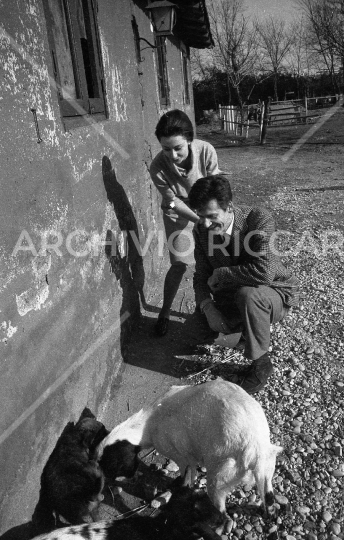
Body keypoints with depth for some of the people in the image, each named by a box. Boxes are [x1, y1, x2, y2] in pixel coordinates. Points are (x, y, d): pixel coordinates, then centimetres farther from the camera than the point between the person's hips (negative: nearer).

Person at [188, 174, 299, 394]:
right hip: (232, 297, 6)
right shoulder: (202, 230, -10)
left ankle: (261, 365, -14)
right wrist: (208, 306, -23)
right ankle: (247, 330, 19)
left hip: (276, 293, -5)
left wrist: (219, 275, -27)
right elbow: (201, 275, -4)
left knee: (247, 293, -38)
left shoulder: (259, 219, -28)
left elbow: (264, 272, -40)